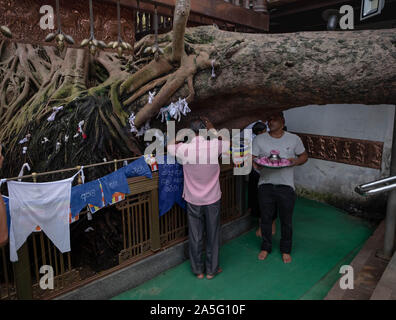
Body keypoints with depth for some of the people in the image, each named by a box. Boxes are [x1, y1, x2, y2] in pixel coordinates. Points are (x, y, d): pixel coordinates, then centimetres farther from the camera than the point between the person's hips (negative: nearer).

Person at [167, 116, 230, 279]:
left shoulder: (184, 149, -15)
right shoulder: (215, 146, -15)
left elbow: (170, 146, 9)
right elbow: (227, 142, 9)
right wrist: (212, 129, 13)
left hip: (193, 200, 0)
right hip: (213, 199, 0)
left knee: (195, 236, 13)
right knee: (213, 235, 14)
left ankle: (198, 271, 27)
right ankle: (211, 270, 27)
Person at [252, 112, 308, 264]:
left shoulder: (294, 139, 2)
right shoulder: (259, 139, 2)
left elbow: (304, 156, 11)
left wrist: (295, 161, -11)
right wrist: (255, 163, -21)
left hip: (286, 185, 0)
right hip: (265, 184, 1)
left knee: (286, 221, 9)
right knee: (265, 218, 11)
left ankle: (286, 250, 30)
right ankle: (266, 247, 32)